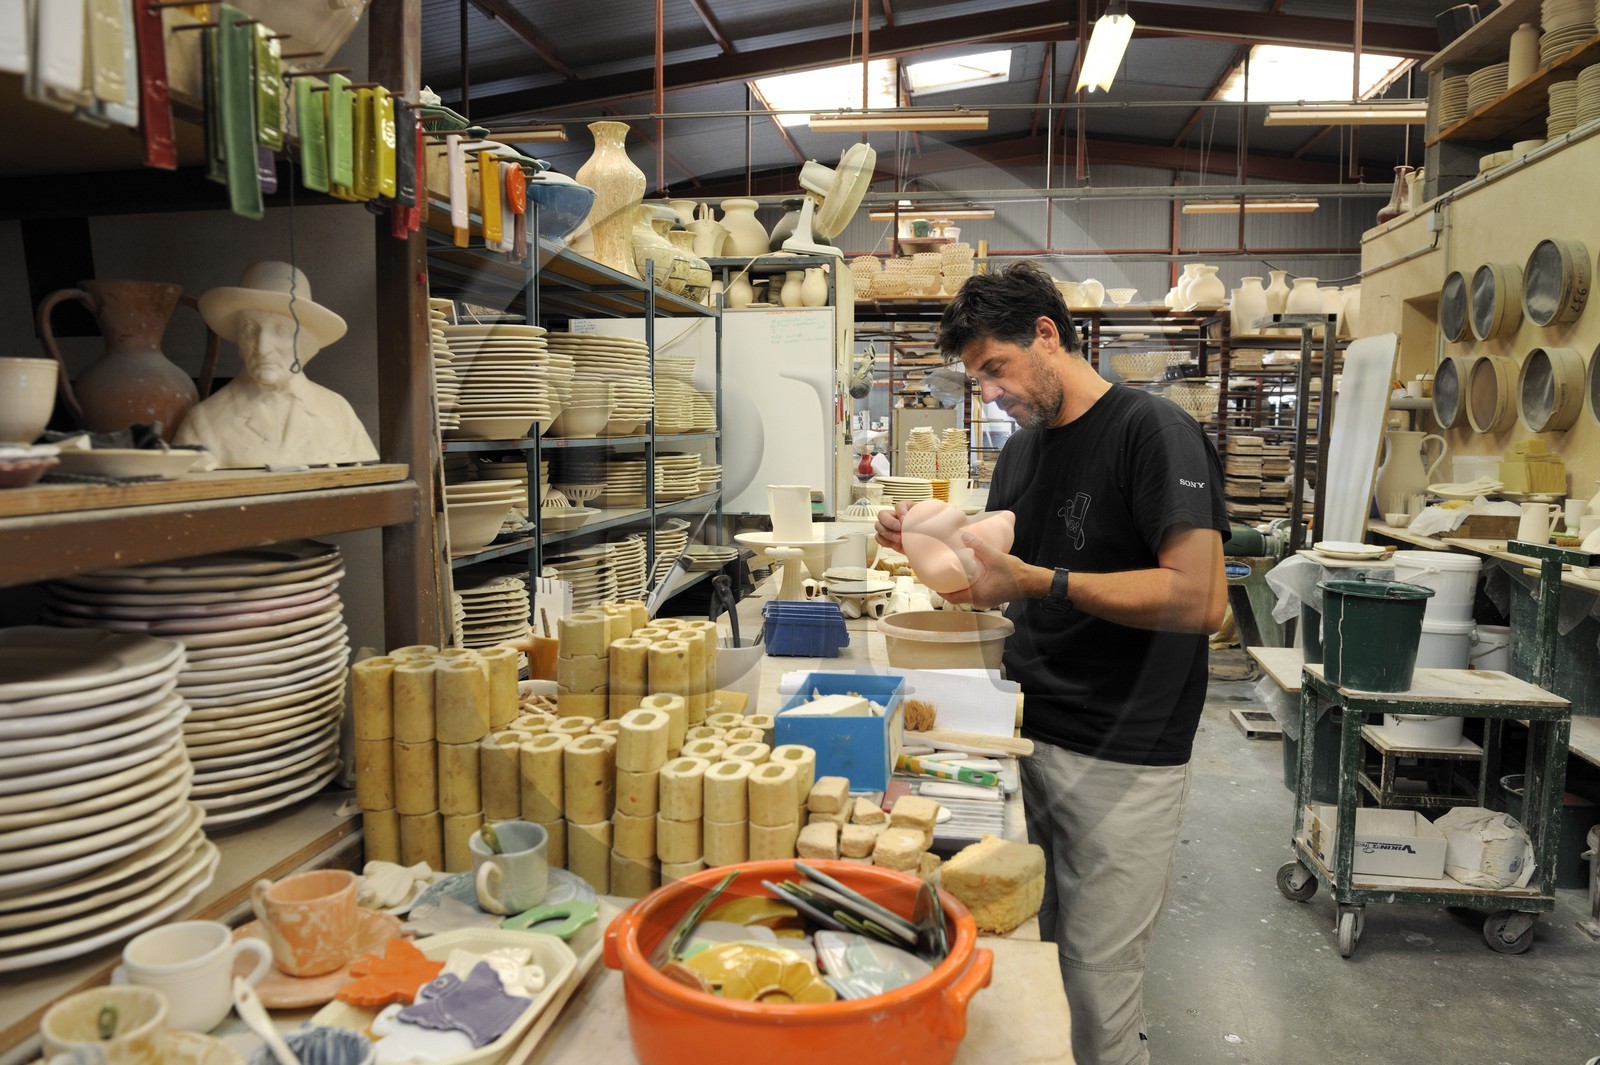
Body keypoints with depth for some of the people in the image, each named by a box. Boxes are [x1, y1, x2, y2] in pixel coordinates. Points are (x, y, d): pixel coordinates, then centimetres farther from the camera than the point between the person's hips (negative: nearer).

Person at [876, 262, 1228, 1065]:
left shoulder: (1153, 431, -12)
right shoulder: (1021, 448, 12)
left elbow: (1200, 599, -21)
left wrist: (1037, 581, -25)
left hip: (1119, 759, -7)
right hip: (1026, 732, 7)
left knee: (1096, 989, 3)